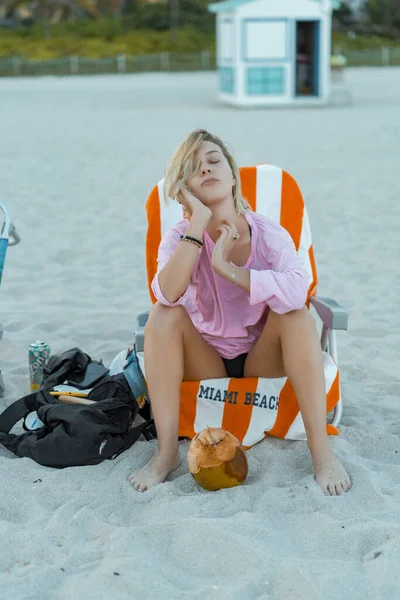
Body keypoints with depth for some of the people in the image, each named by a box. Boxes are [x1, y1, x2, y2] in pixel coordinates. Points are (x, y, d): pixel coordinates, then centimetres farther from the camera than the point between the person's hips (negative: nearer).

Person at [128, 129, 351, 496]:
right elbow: (168, 295, -34)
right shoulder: (180, 237, -12)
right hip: (205, 363, 1)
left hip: (263, 360, 0)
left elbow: (297, 291, -35)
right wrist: (199, 221, -34)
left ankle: (321, 450, -26)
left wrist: (228, 269, -35)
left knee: (296, 314, -28)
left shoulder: (270, 234, -15)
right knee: (164, 314, -26)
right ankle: (167, 452, -23)